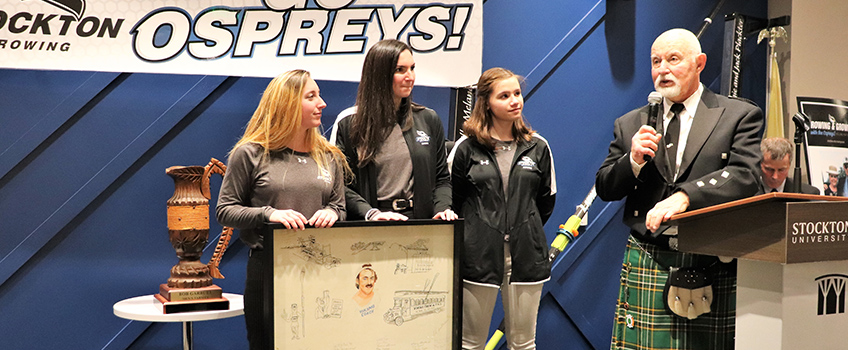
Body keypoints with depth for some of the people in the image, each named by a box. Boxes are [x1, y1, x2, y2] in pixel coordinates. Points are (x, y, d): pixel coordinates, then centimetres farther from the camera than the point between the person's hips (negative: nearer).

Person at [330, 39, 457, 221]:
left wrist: (443, 207, -1)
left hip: (420, 223, 3)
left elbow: (442, 178, 17)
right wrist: (371, 214, -13)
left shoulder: (428, 119, 14)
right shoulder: (348, 123, 4)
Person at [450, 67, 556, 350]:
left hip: (525, 255, 2)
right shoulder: (466, 147, -1)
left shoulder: (538, 147, 7)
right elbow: (451, 200, 6)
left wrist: (525, 230, 12)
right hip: (479, 254, -2)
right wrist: (471, 234, 8)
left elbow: (546, 200, 16)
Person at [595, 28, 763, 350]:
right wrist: (633, 160, -9)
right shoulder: (630, 125, 13)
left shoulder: (741, 116, 4)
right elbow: (604, 189, 11)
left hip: (714, 268, -1)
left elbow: (746, 176, -11)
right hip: (648, 267, 2)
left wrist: (685, 196, -25)